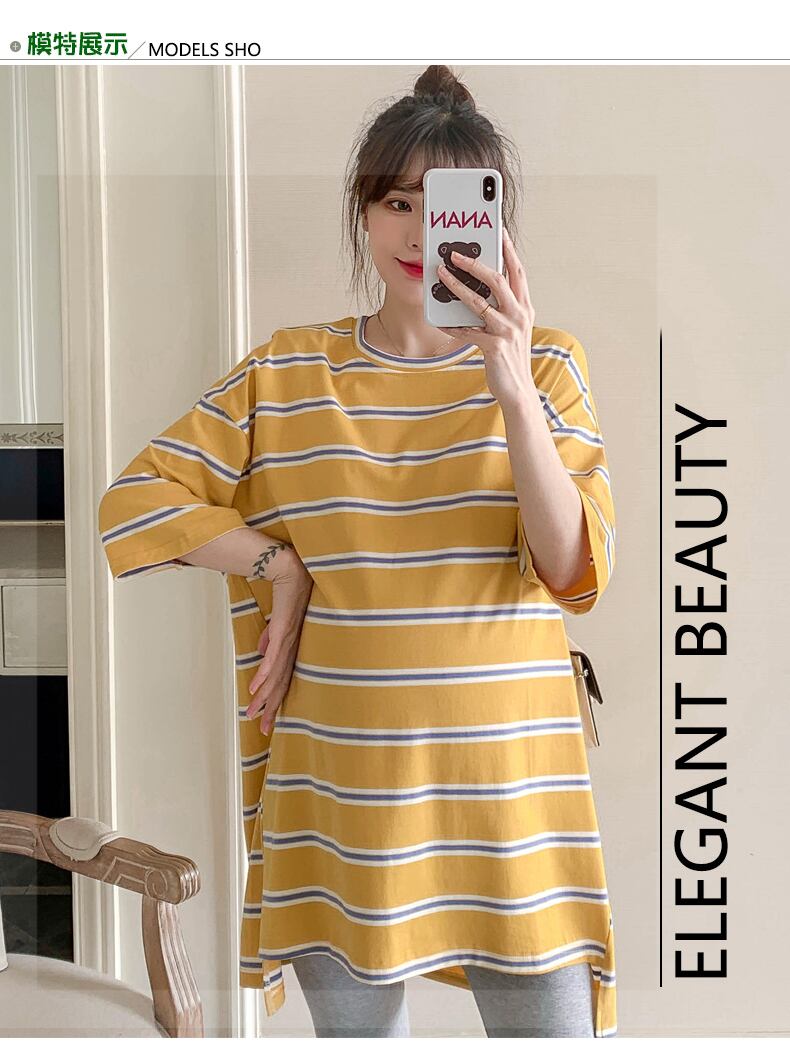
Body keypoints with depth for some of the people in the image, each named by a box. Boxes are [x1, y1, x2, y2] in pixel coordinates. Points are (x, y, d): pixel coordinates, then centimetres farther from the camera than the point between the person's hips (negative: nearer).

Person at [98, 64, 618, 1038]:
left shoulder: (547, 362, 1)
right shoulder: (286, 372, 3)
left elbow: (570, 570, -10)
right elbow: (134, 498, 3)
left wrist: (511, 386, -22)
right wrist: (282, 567, -7)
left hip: (506, 783, 0)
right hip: (343, 785, 1)